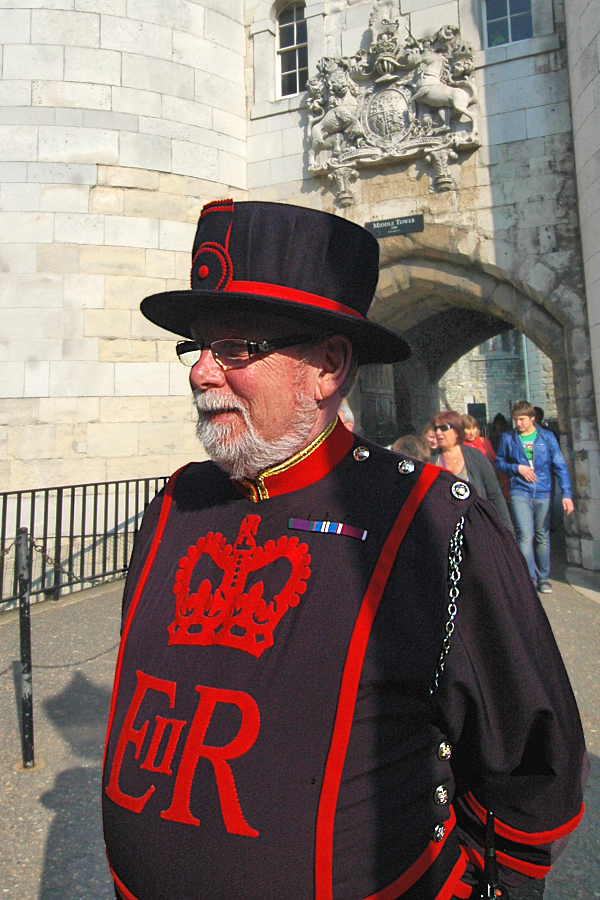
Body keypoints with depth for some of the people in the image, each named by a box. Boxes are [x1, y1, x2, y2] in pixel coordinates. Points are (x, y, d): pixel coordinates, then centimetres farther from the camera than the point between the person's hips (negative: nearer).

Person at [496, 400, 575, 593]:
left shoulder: (547, 437, 1)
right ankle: (529, 578, -1)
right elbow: (499, 462, 10)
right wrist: (517, 468, -9)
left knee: (542, 536, 11)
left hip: (543, 493, 1)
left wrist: (566, 493, -8)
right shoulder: (507, 438, 1)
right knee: (525, 535, -12)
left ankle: (543, 577, 25)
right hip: (520, 493, -1)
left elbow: (560, 466, -1)